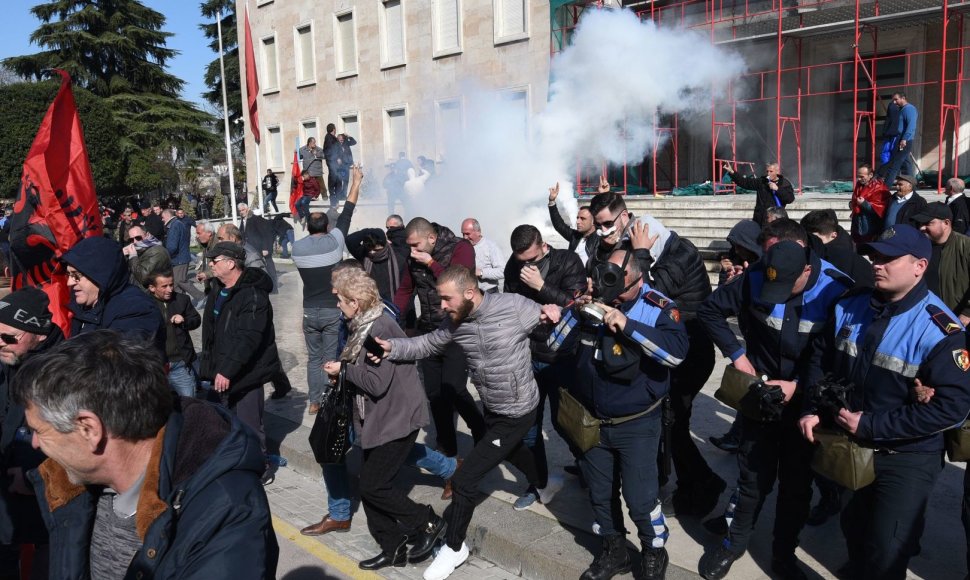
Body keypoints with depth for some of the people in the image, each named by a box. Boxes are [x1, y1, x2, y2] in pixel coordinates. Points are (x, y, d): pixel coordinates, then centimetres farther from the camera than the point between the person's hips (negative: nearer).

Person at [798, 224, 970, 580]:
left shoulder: (940, 330, -21)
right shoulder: (850, 307, -2)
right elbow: (821, 359, 9)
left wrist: (870, 426, -24)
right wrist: (812, 409, -5)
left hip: (906, 460, -5)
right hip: (849, 447, 6)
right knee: (854, 531, 26)